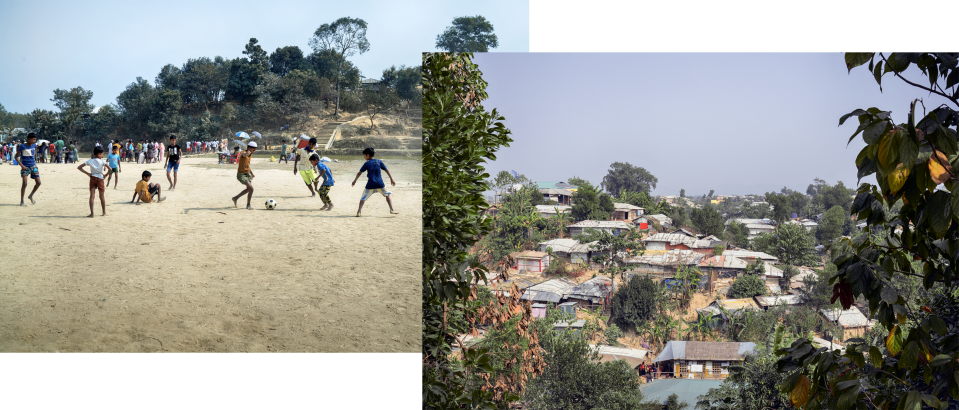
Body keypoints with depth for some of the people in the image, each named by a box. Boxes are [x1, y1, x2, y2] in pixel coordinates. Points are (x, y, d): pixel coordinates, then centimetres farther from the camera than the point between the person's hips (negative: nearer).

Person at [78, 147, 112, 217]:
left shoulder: (90, 161, 1)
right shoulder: (102, 161, -6)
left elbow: (79, 167, -1)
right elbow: (110, 169, -17)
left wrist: (87, 173, 0)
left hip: (92, 179, 1)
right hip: (100, 179, -1)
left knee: (92, 196, -1)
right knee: (102, 196, 12)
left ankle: (91, 213, -11)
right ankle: (104, 212, 19)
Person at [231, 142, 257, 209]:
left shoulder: (250, 155, 6)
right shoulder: (244, 153, -20)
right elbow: (244, 155, -49)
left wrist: (251, 173, 25)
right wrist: (247, 153, -72)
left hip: (247, 174, 9)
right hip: (241, 175, -9)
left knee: (248, 189, 19)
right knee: (251, 188, -16)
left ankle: (235, 198, 38)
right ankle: (248, 205, -1)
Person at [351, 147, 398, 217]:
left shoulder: (367, 163, 1)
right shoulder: (379, 162, 8)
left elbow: (359, 173, 3)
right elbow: (386, 170, 7)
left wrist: (354, 181, 15)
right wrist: (391, 179, 12)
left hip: (370, 185, -2)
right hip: (380, 184, 2)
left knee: (363, 198, 7)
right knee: (387, 195, 20)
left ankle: (359, 212, -9)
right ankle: (392, 210, 10)